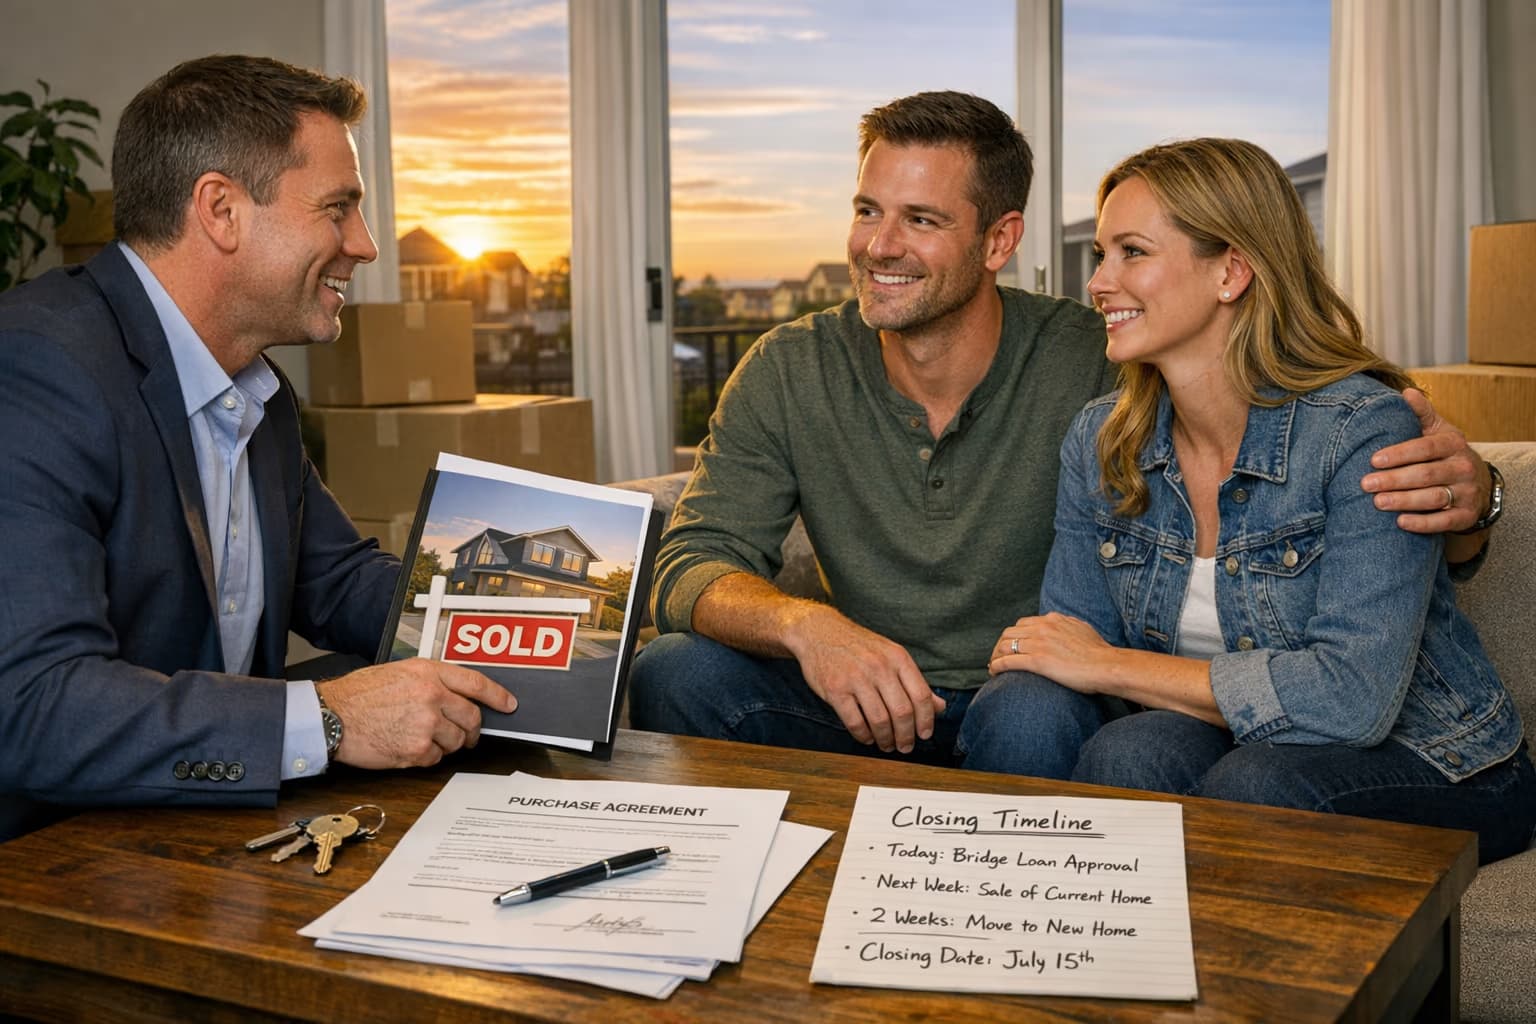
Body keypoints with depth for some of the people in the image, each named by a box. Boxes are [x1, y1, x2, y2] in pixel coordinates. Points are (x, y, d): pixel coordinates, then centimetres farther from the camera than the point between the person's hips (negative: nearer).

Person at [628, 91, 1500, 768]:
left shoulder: (1096, 367, -14)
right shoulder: (790, 375, -5)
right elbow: (694, 567, -10)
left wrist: (1451, 477, -35)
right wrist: (803, 624, -34)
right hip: (873, 706, 2)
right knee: (675, 674, -20)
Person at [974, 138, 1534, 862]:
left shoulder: (1364, 429, -20)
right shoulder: (1099, 442, -1)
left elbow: (1354, 694, -28)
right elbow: (1080, 644, 2)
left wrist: (1107, 664, -23)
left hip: (1430, 769, -4)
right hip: (1221, 744, 4)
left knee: (1256, 783, -37)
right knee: (1022, 708, -26)